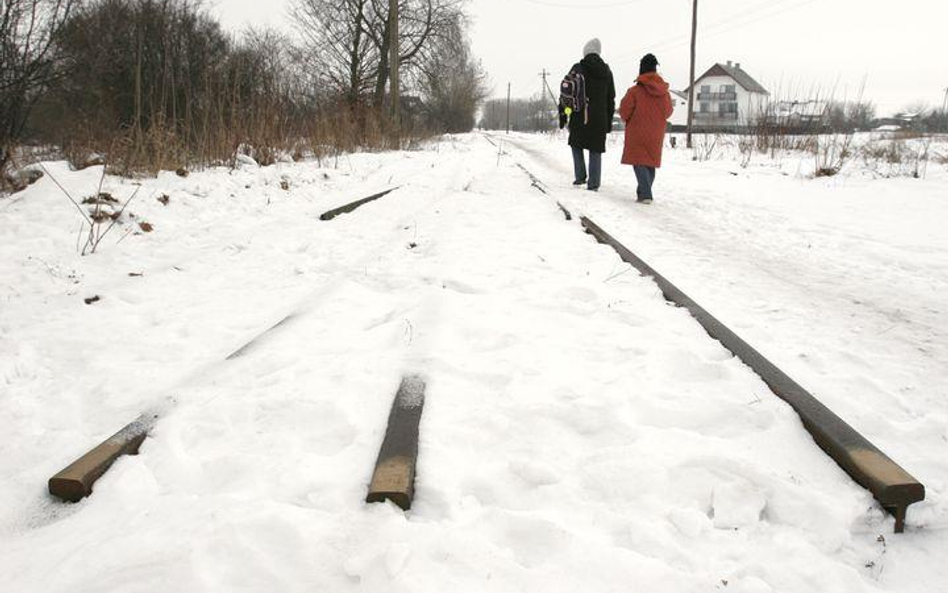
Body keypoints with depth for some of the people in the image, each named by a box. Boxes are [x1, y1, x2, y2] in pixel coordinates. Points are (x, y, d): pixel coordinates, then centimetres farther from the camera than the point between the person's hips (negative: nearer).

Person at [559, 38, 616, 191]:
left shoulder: (578, 69, -3)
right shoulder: (607, 72, 10)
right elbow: (611, 99, 14)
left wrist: (562, 114, 0)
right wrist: (609, 121, 19)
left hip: (580, 116, -2)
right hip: (600, 119, 2)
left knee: (576, 144, 18)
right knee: (595, 150, 6)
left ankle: (580, 177, 10)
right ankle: (593, 183, 1)